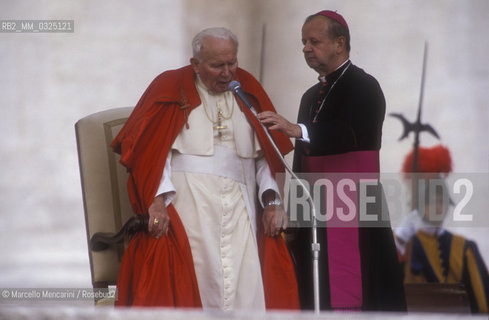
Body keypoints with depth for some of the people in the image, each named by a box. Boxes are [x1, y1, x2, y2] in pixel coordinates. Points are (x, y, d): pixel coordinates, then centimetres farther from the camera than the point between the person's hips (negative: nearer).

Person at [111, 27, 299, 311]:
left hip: (240, 209, 3)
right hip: (188, 207, -3)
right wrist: (158, 199, -17)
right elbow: (153, 149, -4)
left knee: (245, 287, -6)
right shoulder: (170, 89, 6)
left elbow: (264, 156, 13)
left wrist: (271, 200, 0)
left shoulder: (248, 91, 16)